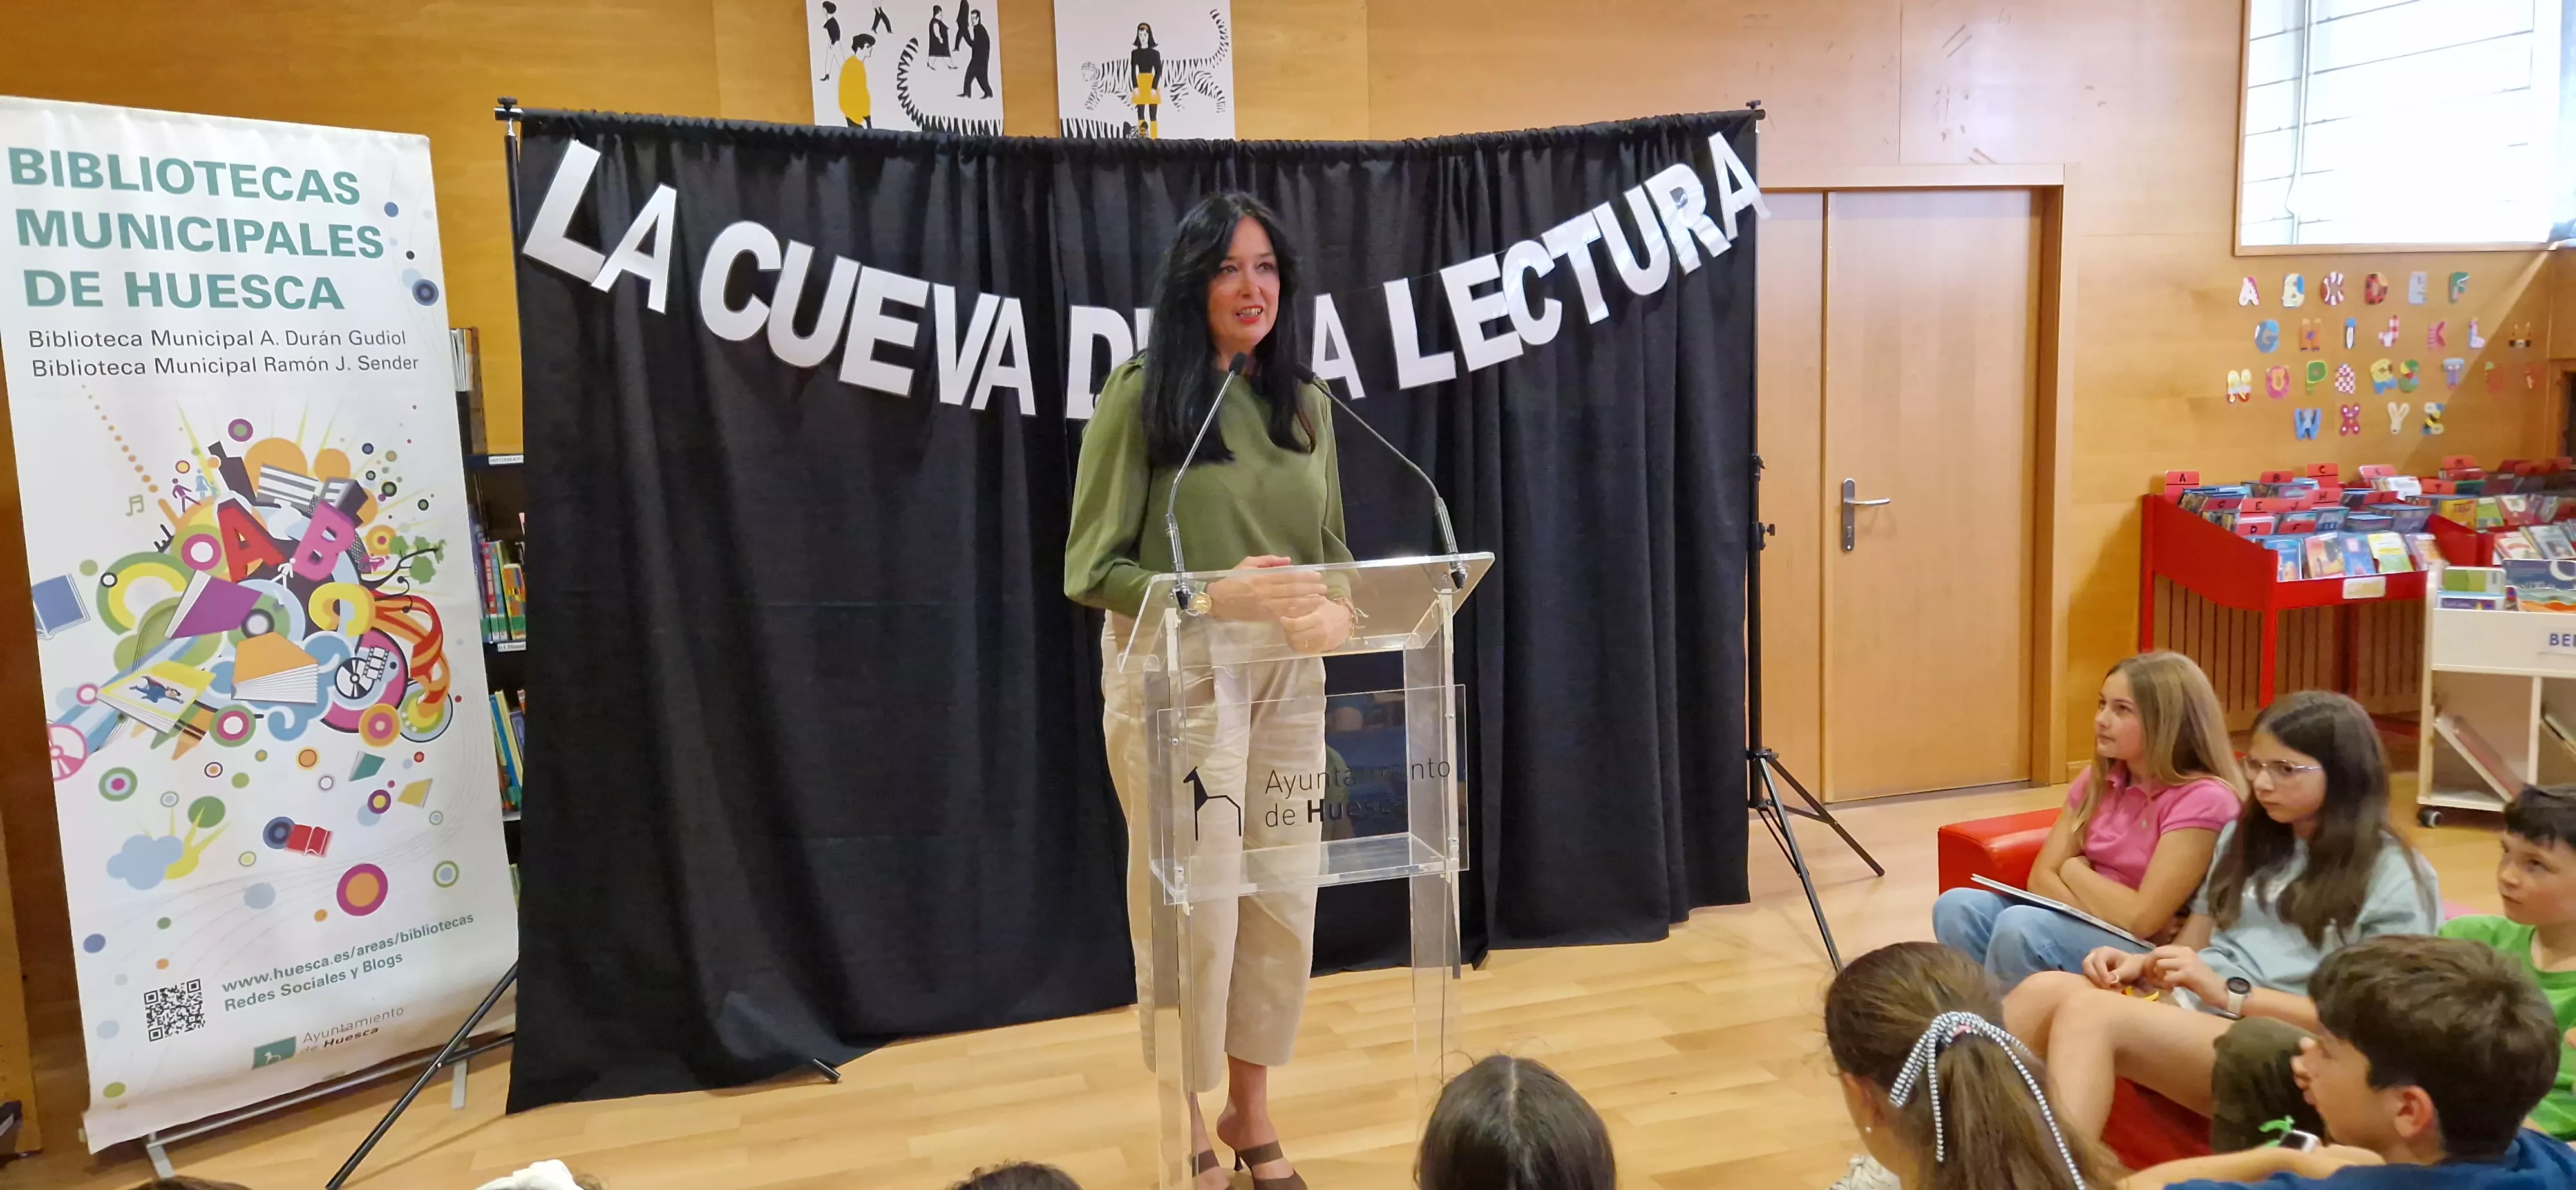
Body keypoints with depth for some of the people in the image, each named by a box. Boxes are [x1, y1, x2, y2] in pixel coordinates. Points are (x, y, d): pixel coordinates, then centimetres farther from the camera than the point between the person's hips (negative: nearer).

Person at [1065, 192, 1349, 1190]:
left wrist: (1333, 610, -13)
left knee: (1283, 904, 11)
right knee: (1192, 910, 4)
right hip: (1174, 680, -5)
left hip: (1288, 682, 5)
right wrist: (1217, 596, -25)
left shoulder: (1304, 403, 8)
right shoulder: (1138, 395, -8)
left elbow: (1333, 550, 11)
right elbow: (1091, 569, -11)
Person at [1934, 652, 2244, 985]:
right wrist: (2109, 917, -16)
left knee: (2020, 926, -32)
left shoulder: (2203, 800, -15)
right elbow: (2042, 878, 2)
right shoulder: (2098, 780, 7)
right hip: (2086, 929, 7)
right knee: (1958, 908, -18)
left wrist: (2075, 870, -3)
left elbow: (2142, 918, -20)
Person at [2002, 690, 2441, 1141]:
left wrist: (2230, 994, -14)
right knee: (2043, 990, -29)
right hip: (2190, 1008, 6)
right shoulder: (2246, 837, 21)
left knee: (2090, 1012, -35)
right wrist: (2142, 964, -1)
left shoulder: (2396, 877, 2)